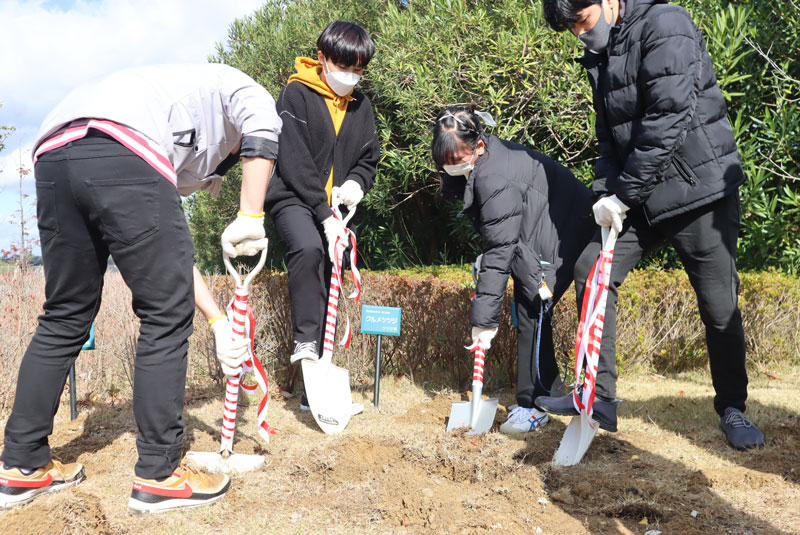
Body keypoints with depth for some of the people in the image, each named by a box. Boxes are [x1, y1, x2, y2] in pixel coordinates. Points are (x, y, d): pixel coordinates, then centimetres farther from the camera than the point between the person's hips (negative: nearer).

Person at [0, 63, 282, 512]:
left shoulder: (189, 162, 41)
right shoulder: (239, 87, 28)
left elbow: (173, 259, 38)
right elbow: (263, 137, 1)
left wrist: (220, 322, 38)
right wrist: (251, 220, 0)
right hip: (123, 153, -8)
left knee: (66, 318, 18)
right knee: (166, 317, 2)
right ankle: (159, 474, 9)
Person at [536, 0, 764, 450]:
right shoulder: (602, 55, 13)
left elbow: (669, 117, -22)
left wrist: (624, 193, -19)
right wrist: (605, 193, -4)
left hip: (700, 188, -7)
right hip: (641, 196, 8)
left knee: (720, 306, -1)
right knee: (591, 271, -1)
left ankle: (733, 410, 21)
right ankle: (601, 398, 7)